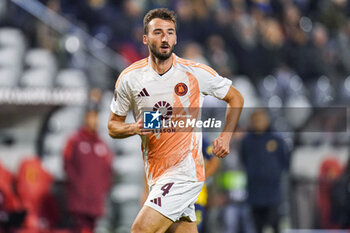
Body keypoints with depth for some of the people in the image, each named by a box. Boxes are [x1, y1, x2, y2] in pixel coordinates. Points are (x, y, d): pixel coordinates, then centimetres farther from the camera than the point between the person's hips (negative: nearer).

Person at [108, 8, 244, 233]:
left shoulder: (197, 73, -4)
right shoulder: (130, 78, 1)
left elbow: (235, 98, 12)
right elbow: (113, 125, 11)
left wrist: (225, 137, -1)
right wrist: (135, 128, -10)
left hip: (186, 171, -4)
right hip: (156, 176, 4)